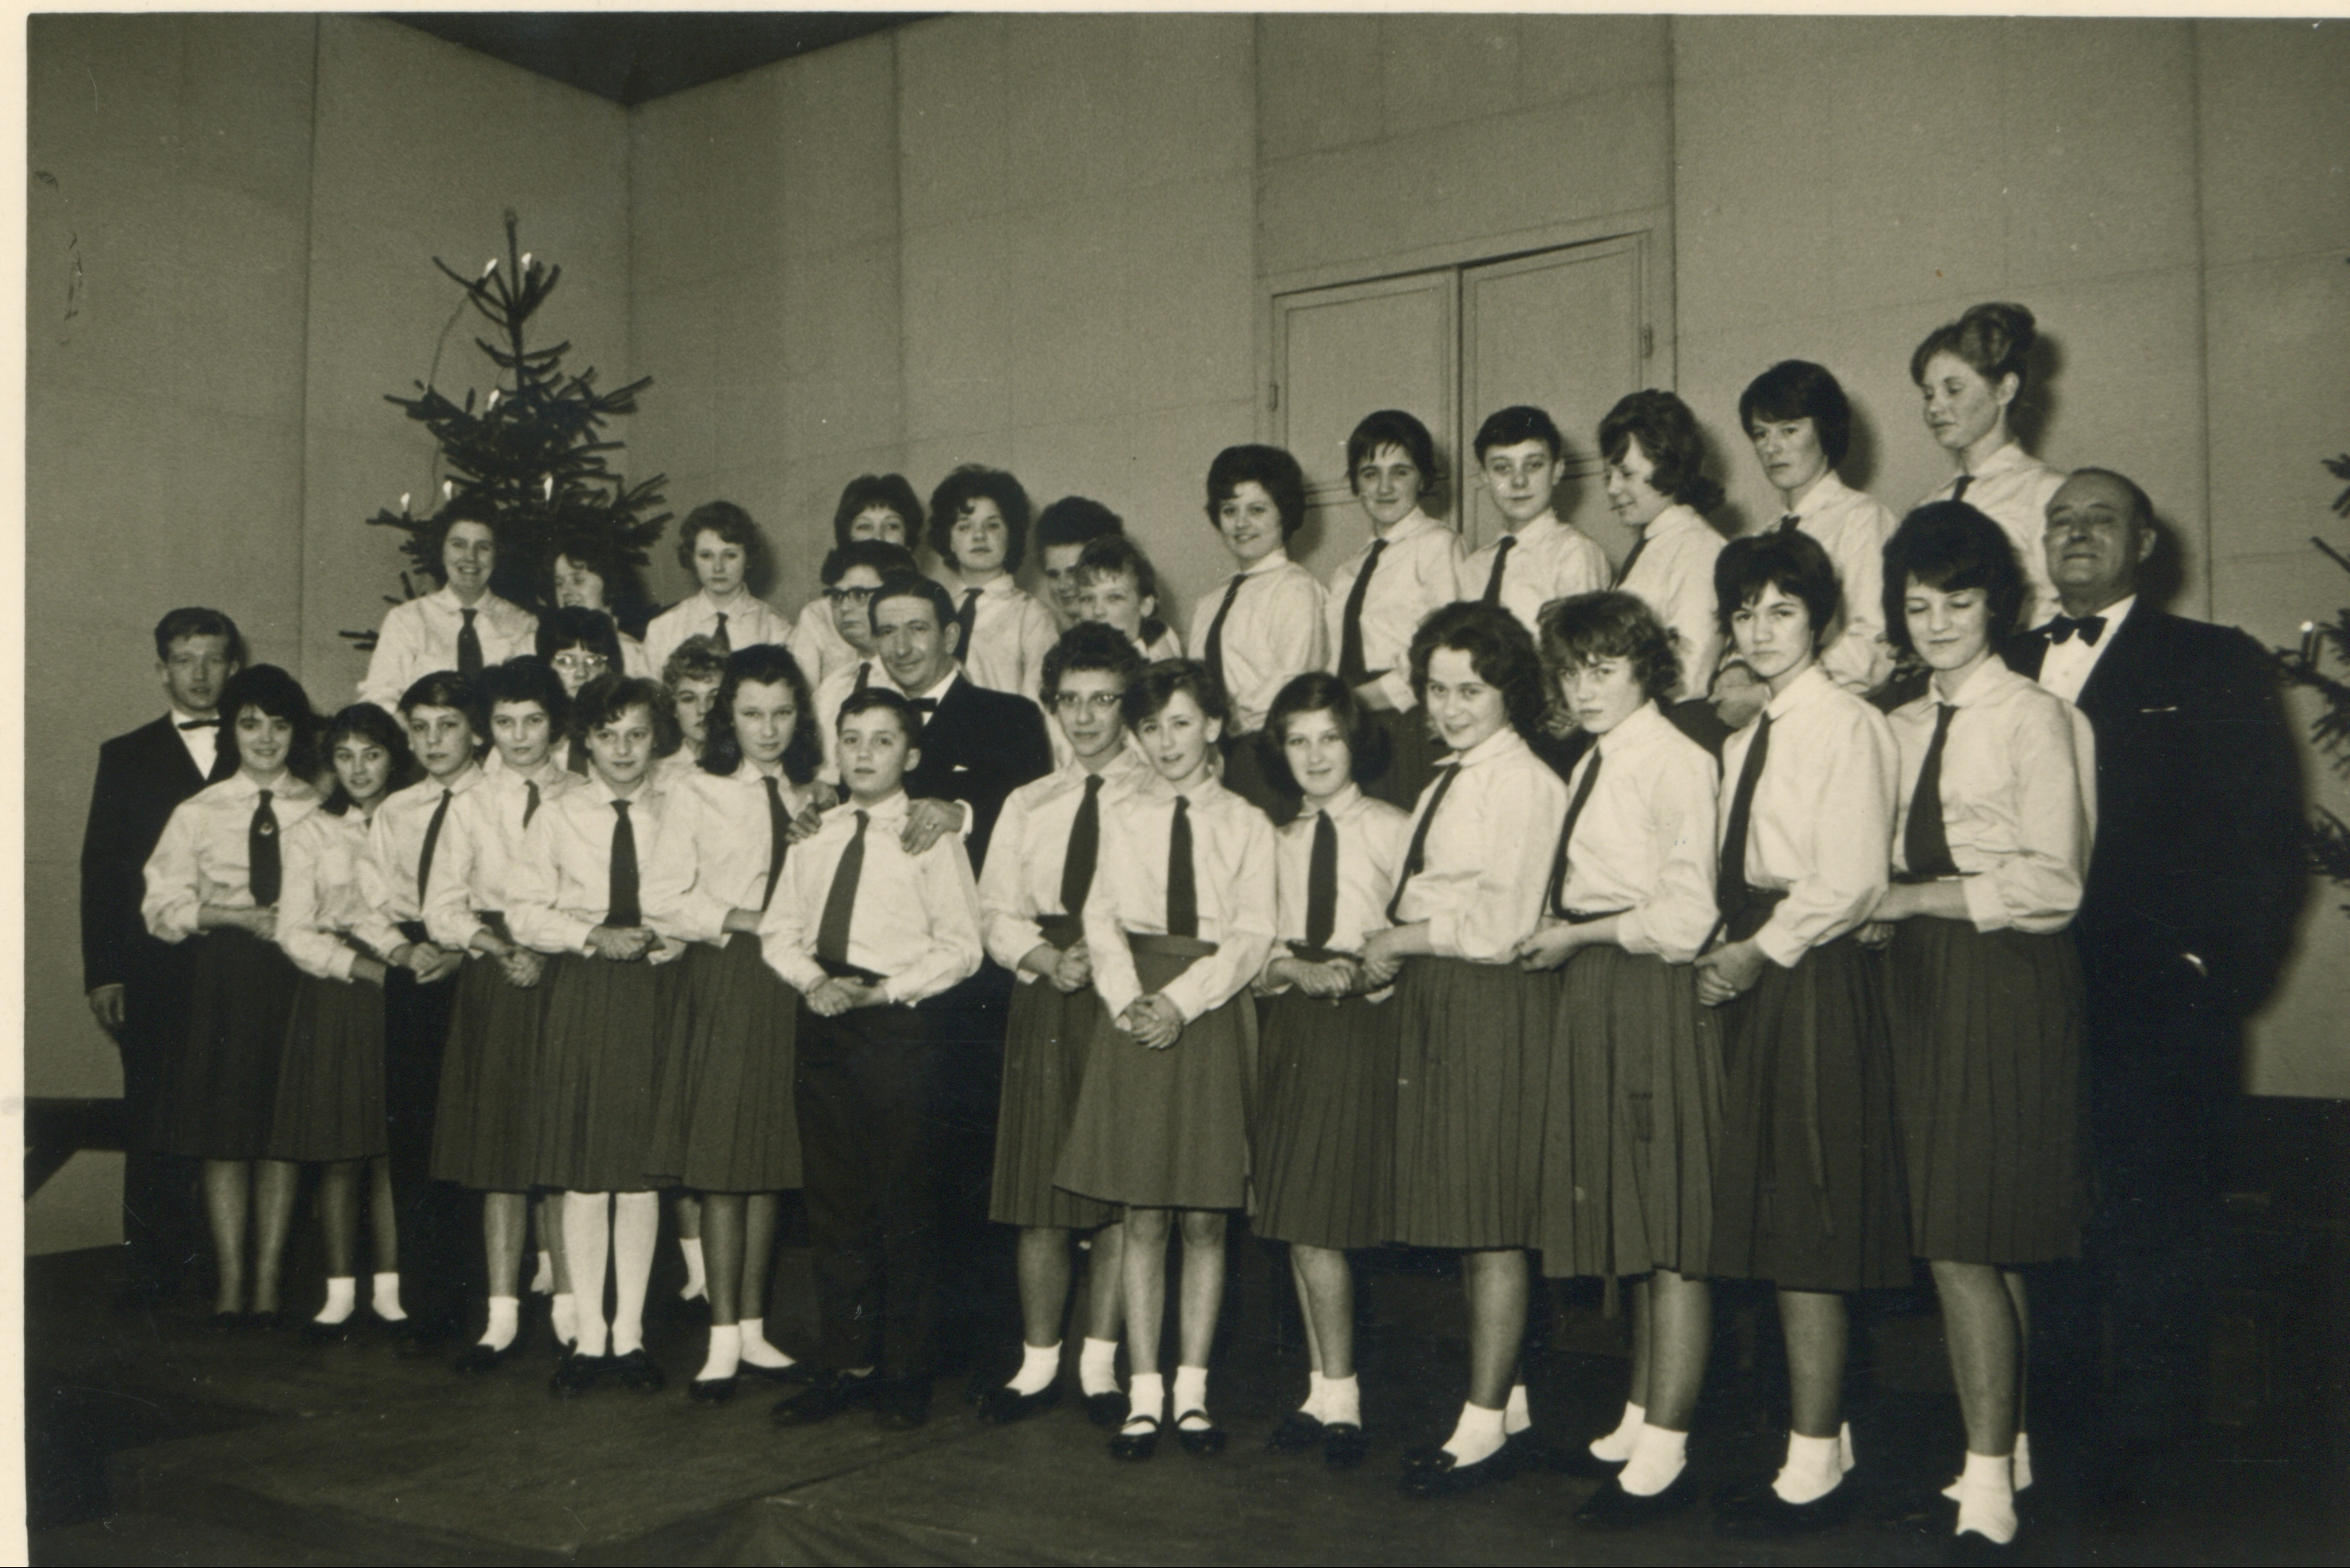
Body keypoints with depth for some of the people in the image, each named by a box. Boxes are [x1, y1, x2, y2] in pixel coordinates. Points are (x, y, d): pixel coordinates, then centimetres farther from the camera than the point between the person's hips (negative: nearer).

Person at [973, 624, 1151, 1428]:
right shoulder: (1026, 804, 18)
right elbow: (996, 913, 13)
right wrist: (1045, 955, -6)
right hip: (1042, 1000, 4)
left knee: (1120, 1189, -1)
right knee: (1038, 1191, 4)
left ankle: (1099, 1363, 12)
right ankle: (1038, 1363, 16)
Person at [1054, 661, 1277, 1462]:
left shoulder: (1246, 824, 5)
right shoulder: (1120, 818, 9)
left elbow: (1252, 937, -2)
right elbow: (1102, 921, 3)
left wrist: (1180, 1001, -14)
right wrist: (1130, 1001, -13)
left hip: (1212, 1015, 0)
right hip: (1134, 1014, 1)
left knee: (1205, 1217, 3)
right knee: (1142, 1216, 2)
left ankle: (1193, 1389, 13)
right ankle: (1143, 1394, 8)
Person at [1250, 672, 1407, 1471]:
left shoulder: (1394, 829, -2)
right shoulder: (1281, 841, 17)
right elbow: (1263, 946, 13)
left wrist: (1365, 971, -18)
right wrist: (1296, 970, -6)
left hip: (1364, 1025, -6)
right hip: (1292, 1024, 6)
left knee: (1319, 1220, -9)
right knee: (1296, 1220, 6)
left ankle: (1337, 1398, 3)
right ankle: (1325, 1390, 17)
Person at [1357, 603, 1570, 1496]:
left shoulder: (1525, 784, -12)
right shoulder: (1448, 780, 16)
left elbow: (1500, 928, -17)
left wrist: (1400, 939, -8)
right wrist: (1392, 951, 0)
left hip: (1492, 1009, -9)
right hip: (1434, 1004, 9)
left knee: (1491, 1227, -2)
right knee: (1464, 1220, 13)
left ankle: (1484, 1428, 8)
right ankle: (1506, 1404, 25)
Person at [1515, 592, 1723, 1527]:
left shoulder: (1674, 760, -11)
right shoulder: (1589, 766, 16)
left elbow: (1686, 915, -16)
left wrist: (1576, 937, -10)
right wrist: (1552, 932, 4)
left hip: (1652, 996, -9)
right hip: (1594, 997, 9)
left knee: (1668, 1229, -4)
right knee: (1629, 1223, 14)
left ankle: (1665, 1452, 2)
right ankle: (1640, 1423, 23)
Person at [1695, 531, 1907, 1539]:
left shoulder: (1845, 726, -9)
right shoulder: (1744, 740, 17)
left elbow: (1851, 879, -17)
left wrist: (1760, 950, -11)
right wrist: (1723, 952, 5)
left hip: (1814, 979, -9)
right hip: (1754, 974, 9)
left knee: (1804, 1226, -6)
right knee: (1772, 1219, 11)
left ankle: (1813, 1470, 3)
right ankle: (1822, 1439, 21)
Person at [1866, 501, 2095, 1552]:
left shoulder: (2036, 719, -5)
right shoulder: (1900, 729, 15)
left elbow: (2052, 882, -12)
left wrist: (1914, 899, -9)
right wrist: (1879, 909, 1)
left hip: (2005, 989, -6)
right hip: (1921, 985, 6)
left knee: (1965, 1242, -9)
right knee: (1962, 1240, 8)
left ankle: (1988, 1490, -1)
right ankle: (2007, 1444, 21)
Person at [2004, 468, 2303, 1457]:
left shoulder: (2216, 664, 5)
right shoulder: (2004, 668, 17)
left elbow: (2264, 833, -1)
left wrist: (2212, 963, -9)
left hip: (2153, 1005, -3)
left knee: (2149, 1229, -1)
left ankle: (2144, 1462, 13)